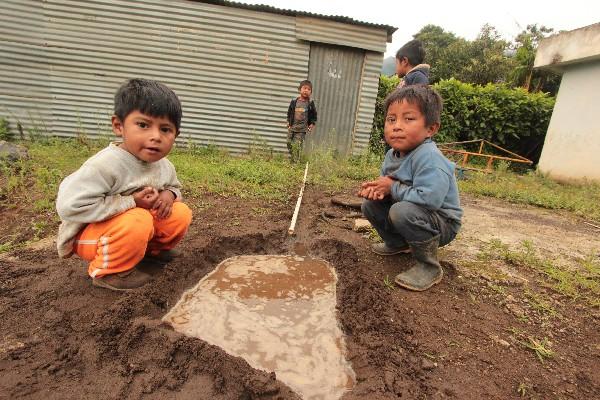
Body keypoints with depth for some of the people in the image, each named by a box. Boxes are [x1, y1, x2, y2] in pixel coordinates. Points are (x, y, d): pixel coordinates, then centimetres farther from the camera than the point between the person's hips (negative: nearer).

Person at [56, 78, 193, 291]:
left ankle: (150, 249, 17)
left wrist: (169, 195, -14)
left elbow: (174, 186, 13)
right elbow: (69, 205, -35)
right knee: (137, 222, -36)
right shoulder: (105, 164, -30)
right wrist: (132, 202, -32)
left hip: (139, 220, 7)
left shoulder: (165, 166, -7)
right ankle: (106, 271, -10)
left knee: (181, 214, -9)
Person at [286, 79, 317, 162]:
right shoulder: (294, 101, 3)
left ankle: (294, 161, -7)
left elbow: (314, 115, 8)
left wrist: (312, 124, 0)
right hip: (292, 128, 3)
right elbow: (289, 112, 14)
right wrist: (288, 122, 8)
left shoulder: (310, 103, -1)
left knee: (297, 146, -12)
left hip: (302, 129, -3)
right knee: (289, 144, 8)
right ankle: (292, 158, 26)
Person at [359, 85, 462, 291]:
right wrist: (376, 188, -15)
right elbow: (387, 182, 10)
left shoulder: (429, 158, -31)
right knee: (369, 204, 3)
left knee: (402, 211, -36)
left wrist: (393, 188, -27)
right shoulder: (392, 154, -2)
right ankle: (397, 243, 22)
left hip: (442, 223, -8)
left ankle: (429, 266, -14)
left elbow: (429, 199, -42)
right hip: (412, 216, 8)